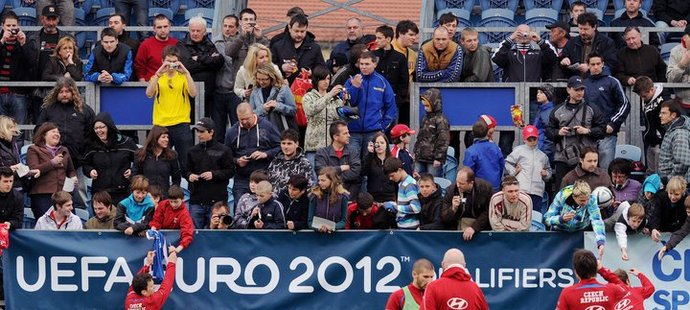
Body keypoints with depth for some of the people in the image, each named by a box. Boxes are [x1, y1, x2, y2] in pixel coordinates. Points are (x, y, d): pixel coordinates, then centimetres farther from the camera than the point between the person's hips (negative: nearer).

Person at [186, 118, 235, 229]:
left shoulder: (223, 150, -1)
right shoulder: (193, 151, 11)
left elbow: (230, 171, -3)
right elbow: (186, 170, 18)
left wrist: (214, 174, -15)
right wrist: (189, 175, -4)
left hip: (216, 200, -4)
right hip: (196, 199, 4)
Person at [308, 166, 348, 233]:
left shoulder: (342, 196, 0)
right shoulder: (315, 195, 1)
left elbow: (343, 221, 3)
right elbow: (310, 221, 3)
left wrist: (332, 227, -16)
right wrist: (318, 228, -18)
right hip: (318, 233, 0)